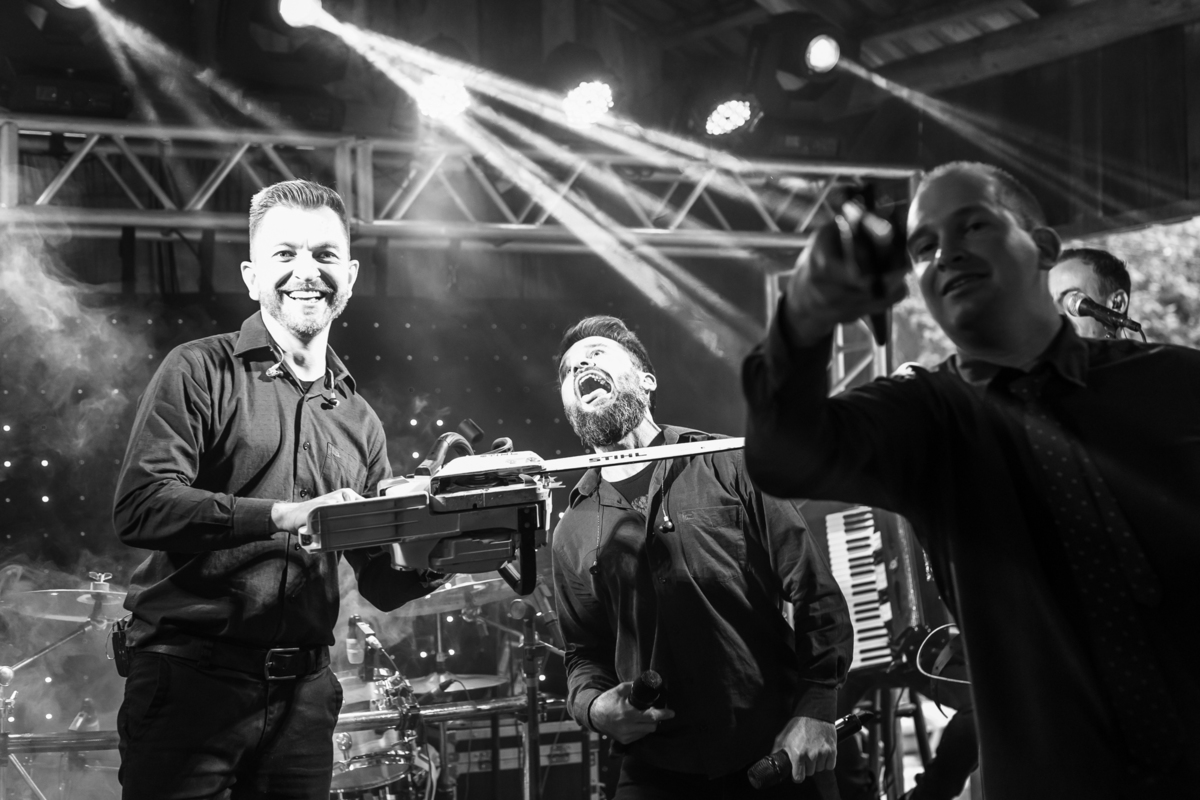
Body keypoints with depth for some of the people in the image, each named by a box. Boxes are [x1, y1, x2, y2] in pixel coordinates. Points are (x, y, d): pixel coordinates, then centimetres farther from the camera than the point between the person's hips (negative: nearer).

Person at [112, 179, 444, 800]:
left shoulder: (358, 421, 15)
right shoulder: (201, 372, -1)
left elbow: (382, 585, 15)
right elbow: (139, 506, -16)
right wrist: (286, 516, -24)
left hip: (304, 693, 5)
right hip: (190, 679, -5)